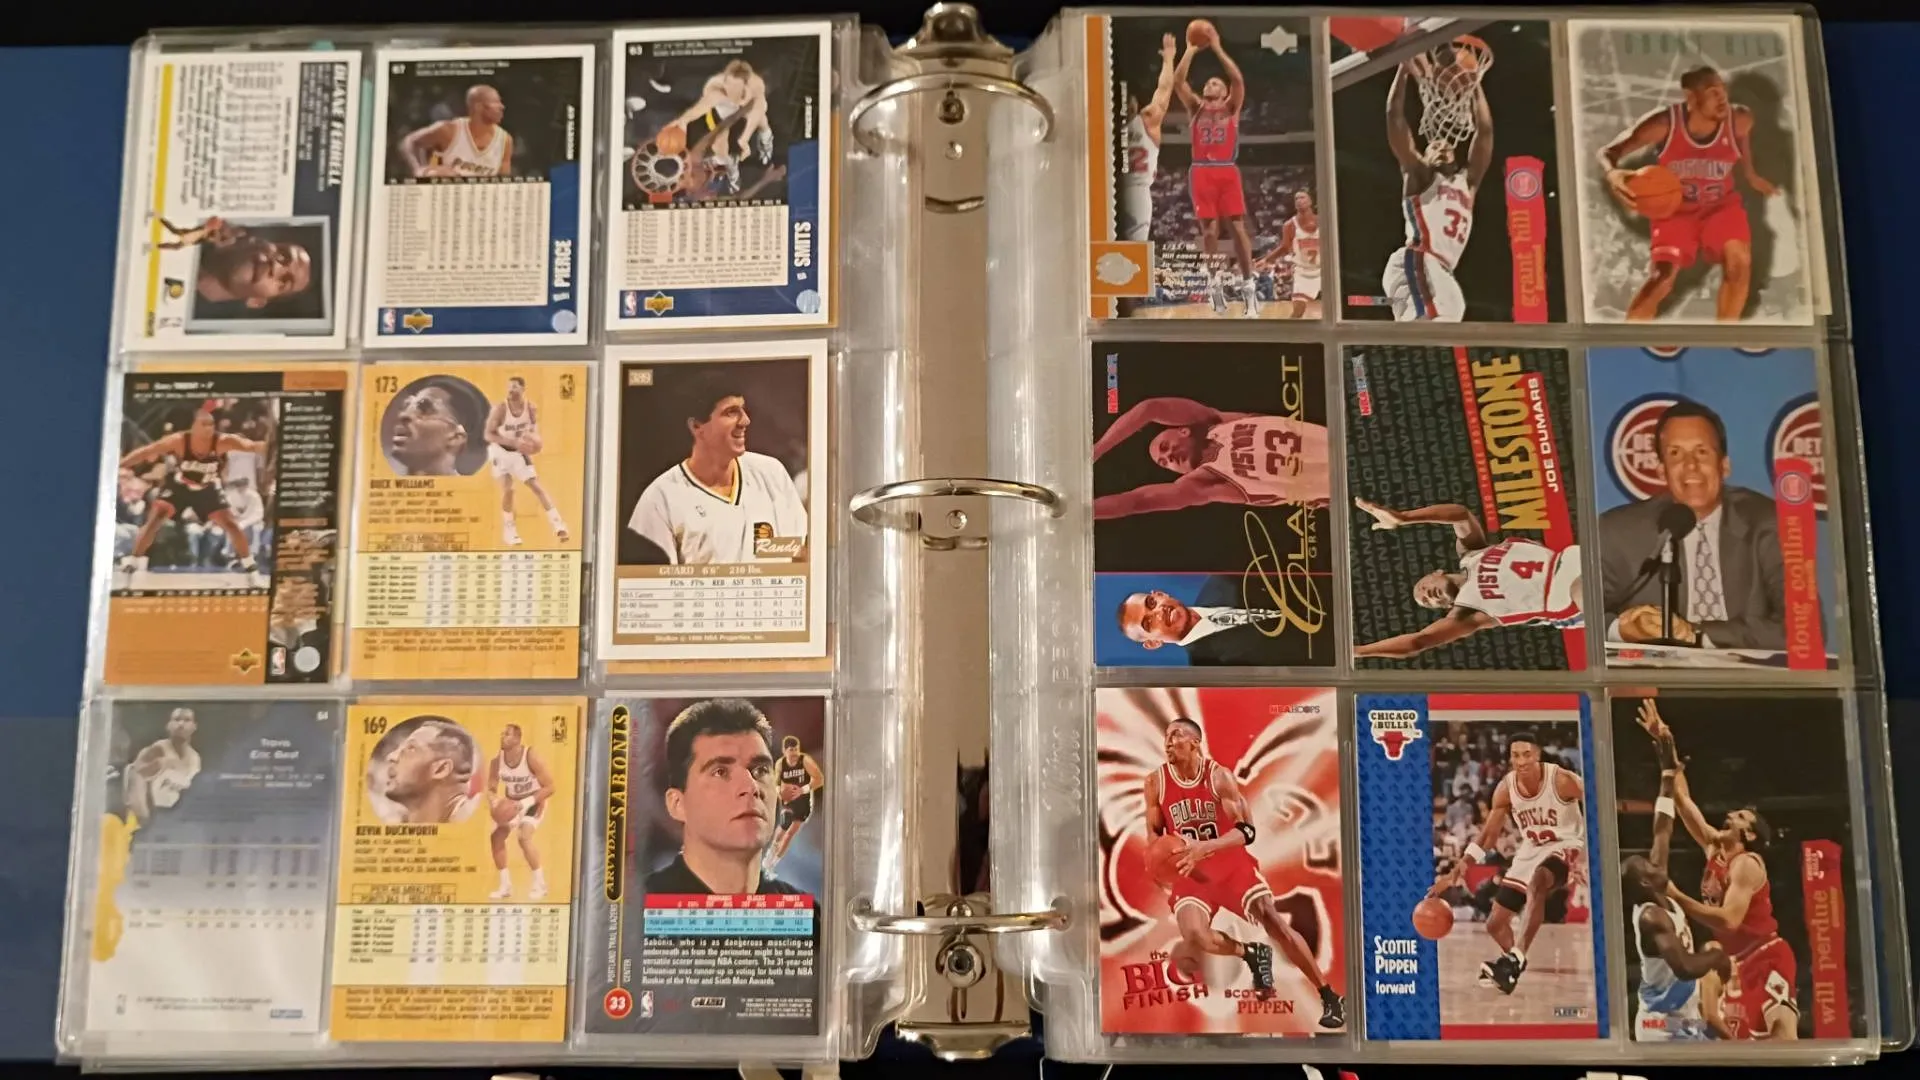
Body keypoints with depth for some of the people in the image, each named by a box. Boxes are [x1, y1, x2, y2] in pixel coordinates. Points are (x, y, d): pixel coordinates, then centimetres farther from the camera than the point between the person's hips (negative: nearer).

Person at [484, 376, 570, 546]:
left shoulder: (531, 409, -11)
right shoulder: (499, 408, -23)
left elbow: (535, 433, 4)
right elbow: (488, 435, -22)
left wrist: (534, 440, -21)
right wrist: (514, 442, -33)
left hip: (519, 452, 3)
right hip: (500, 451, -3)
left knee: (536, 486, -2)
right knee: (508, 489, -13)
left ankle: (558, 524, -3)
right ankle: (509, 530, 4)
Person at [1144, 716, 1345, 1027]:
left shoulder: (1219, 776, -13)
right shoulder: (1156, 783, -6)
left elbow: (1247, 830, -17)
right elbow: (1154, 834, 6)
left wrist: (1205, 847, -33)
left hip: (1231, 863, -1)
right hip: (1189, 873, 1)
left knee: (1275, 923, -10)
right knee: (1194, 937, -25)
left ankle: (1329, 997, 1)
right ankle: (1251, 953, 5)